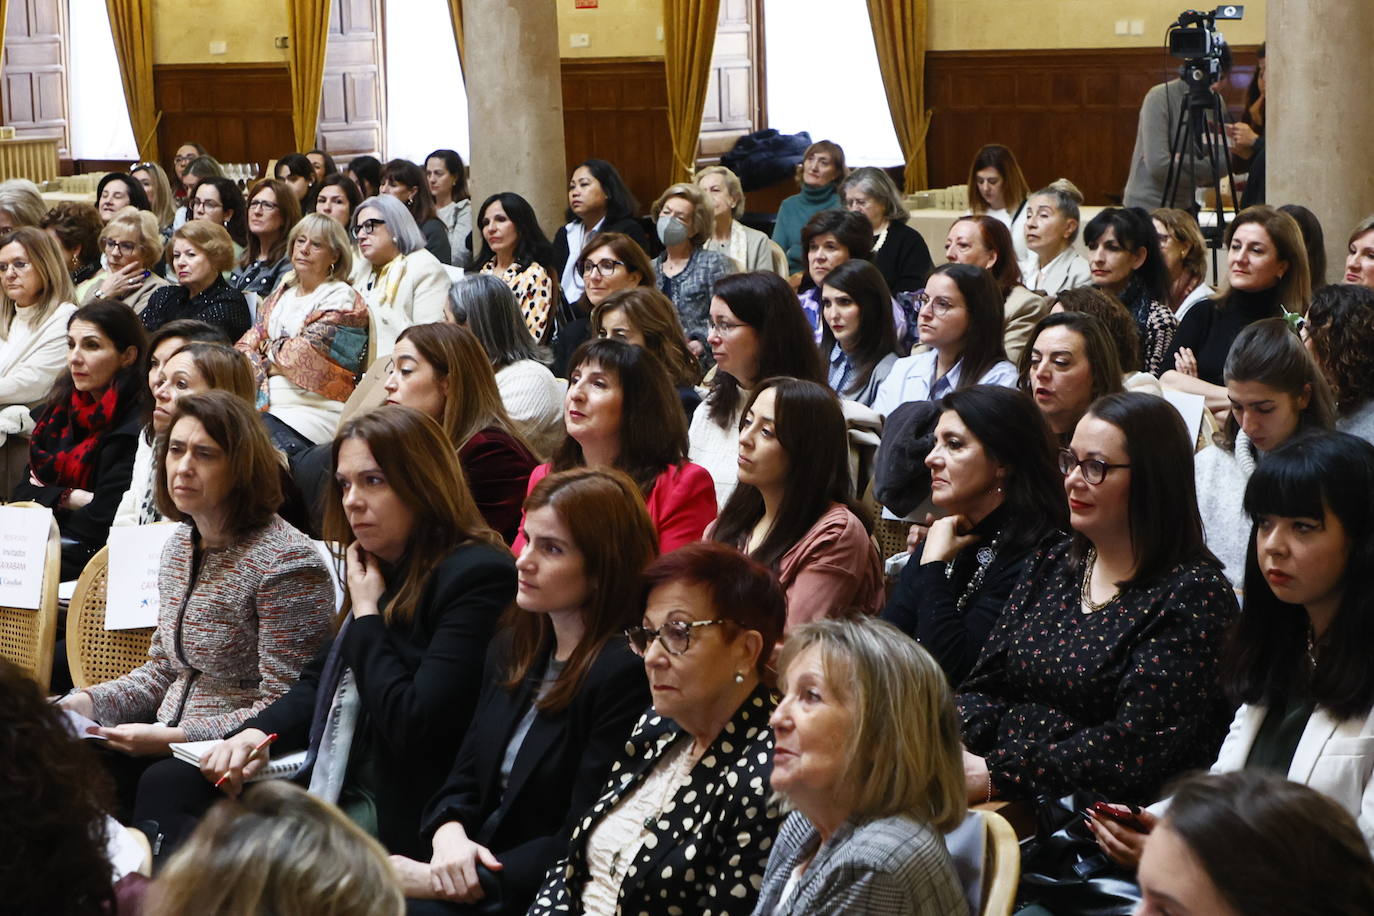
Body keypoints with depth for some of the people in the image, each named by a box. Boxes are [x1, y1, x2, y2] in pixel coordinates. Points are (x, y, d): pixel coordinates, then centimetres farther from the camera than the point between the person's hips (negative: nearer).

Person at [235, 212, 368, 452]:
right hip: (262, 406, 6)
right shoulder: (282, 295, 22)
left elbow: (303, 353, -10)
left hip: (313, 411, -6)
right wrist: (266, 369, -7)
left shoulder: (341, 298, 1)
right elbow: (245, 347, 14)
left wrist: (269, 347, 8)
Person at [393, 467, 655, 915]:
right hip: (475, 865, 7)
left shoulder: (626, 673, -16)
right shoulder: (513, 649, 12)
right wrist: (449, 836, -9)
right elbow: (463, 780, 14)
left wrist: (457, 879, -19)